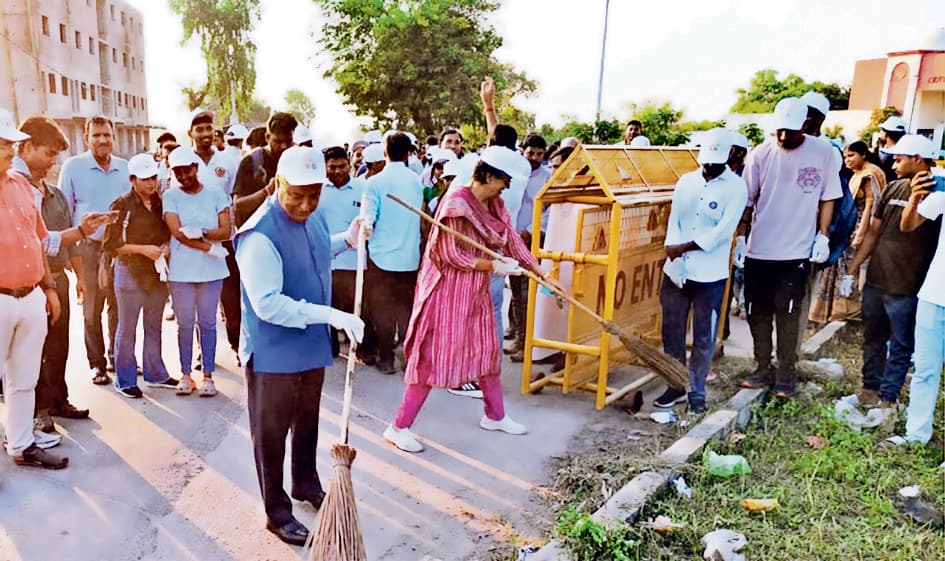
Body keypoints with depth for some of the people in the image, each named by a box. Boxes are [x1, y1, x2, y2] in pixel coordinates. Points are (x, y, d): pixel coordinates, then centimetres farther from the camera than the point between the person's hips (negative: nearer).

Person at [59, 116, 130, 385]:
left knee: (119, 306, 7)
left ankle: (116, 357, 22)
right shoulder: (73, 166, -1)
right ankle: (97, 364, 15)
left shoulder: (125, 168, 5)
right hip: (89, 248, -2)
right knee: (92, 309, 4)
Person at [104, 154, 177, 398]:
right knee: (127, 330, 4)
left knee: (154, 327, 14)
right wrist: (142, 249, -17)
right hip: (130, 273, -5)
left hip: (158, 273, 5)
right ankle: (125, 380, 14)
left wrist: (165, 247, -2)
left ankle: (155, 374, 26)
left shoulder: (160, 204, 8)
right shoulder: (122, 206, -6)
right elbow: (110, 244, -9)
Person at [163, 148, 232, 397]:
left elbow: (226, 231, -3)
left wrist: (201, 232, -18)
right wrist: (210, 248, -14)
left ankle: (208, 375, 15)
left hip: (211, 271, 0)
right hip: (181, 271, 0)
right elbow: (177, 233, -9)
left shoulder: (215, 193, 4)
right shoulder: (171, 196, 2)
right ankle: (185, 374, 20)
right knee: (185, 324, 8)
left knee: (208, 324, 7)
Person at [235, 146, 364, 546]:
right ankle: (278, 513, 28)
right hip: (272, 353, -8)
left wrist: (347, 240, 3)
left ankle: (306, 485, 46)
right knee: (271, 434, 10)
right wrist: (330, 314, -35)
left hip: (312, 345, 8)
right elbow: (268, 304, -31)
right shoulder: (260, 235, -27)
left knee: (308, 423, 24)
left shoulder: (314, 216, -2)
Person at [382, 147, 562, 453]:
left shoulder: (494, 205, 6)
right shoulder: (457, 203, -19)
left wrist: (541, 273, 7)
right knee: (433, 356, -5)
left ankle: (495, 415, 35)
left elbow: (513, 240, 9)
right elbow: (451, 255, -21)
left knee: (487, 350, 17)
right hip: (448, 289, -9)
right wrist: (494, 265, -19)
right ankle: (399, 427, 7)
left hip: (476, 291, 9)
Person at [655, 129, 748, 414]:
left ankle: (697, 392, 20)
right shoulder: (686, 181, 9)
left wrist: (684, 247, -14)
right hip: (676, 271, 4)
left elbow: (723, 231, -13)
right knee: (671, 331, 9)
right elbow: (674, 221, 2)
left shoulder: (736, 187, -3)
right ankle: (675, 386, 24)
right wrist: (673, 252, -14)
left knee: (704, 337, 5)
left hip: (710, 275, -4)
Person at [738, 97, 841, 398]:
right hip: (758, 249, 2)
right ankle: (763, 370, 23)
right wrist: (741, 236, -1)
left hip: (796, 251, -2)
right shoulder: (760, 154, -3)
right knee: (758, 313, 9)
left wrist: (822, 236, -1)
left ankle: (786, 375, 17)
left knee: (788, 315, 3)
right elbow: (748, 199, 2)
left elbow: (827, 199, 4)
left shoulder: (824, 153, -3)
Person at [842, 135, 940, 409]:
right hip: (875, 281, 6)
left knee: (900, 346, 7)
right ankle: (870, 389, 30)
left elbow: (908, 226, -19)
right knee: (872, 339, 16)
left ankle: (887, 398, 17)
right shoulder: (893, 189, 9)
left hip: (906, 288, -6)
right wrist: (852, 270, 9)